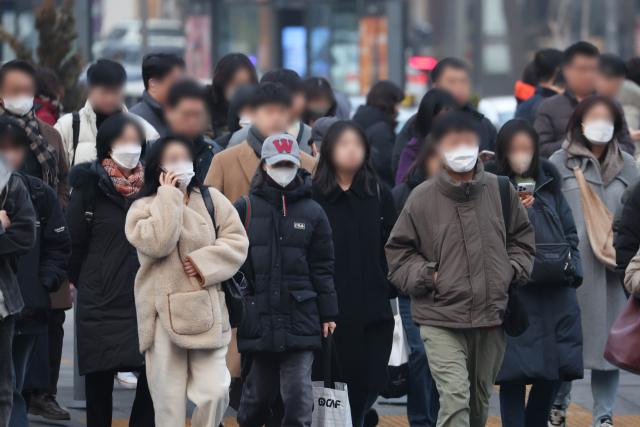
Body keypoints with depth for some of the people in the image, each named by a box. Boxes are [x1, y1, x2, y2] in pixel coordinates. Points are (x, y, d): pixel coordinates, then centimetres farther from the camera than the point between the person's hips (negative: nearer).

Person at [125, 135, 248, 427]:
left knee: (214, 392, -8)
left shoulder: (211, 200, 10)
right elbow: (157, 243, -16)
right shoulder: (143, 208, 3)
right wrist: (169, 196, -9)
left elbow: (237, 243, 4)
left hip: (206, 313, 2)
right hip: (165, 313, -2)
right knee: (168, 398, 0)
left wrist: (205, 261, -11)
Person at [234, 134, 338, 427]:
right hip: (257, 314, 0)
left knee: (298, 389, -6)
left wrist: (327, 313, 7)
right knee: (259, 390, 9)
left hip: (300, 316, 0)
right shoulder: (244, 208, 5)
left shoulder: (312, 213, 8)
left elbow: (322, 268, 10)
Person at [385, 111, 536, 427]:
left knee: (480, 400, 16)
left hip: (491, 318, 4)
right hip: (440, 319, -4)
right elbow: (398, 252, 5)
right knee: (455, 398, -19)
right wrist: (427, 276, -9)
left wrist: (512, 270, 2)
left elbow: (522, 238, 18)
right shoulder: (422, 198, -3)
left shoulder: (501, 191, 5)